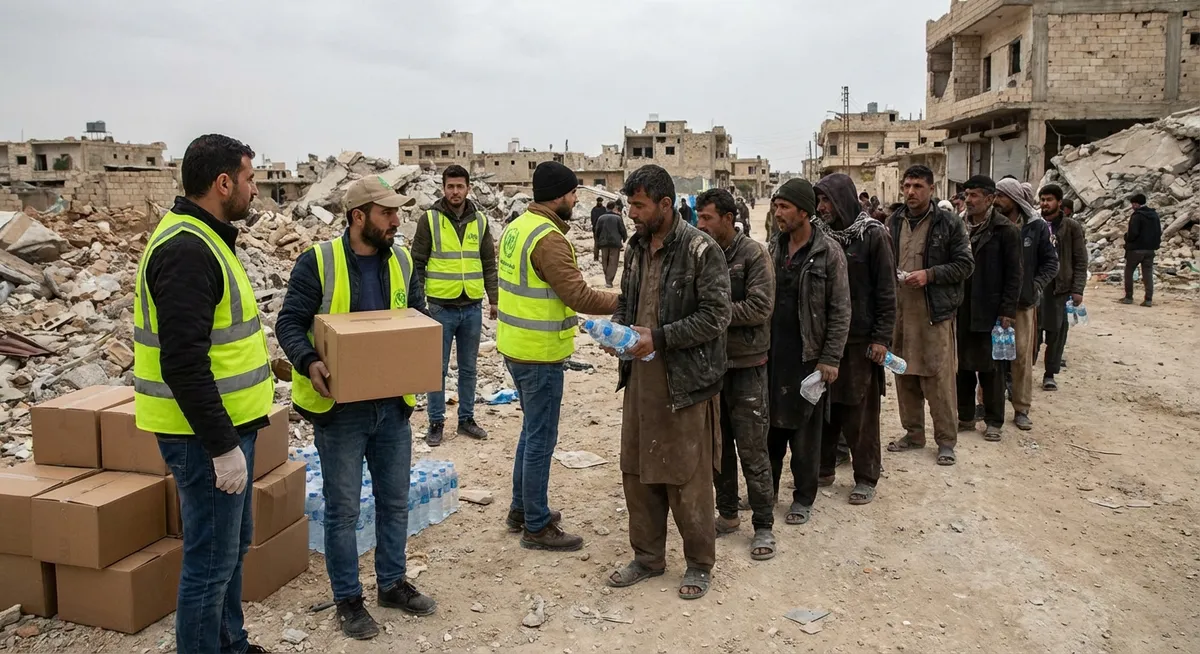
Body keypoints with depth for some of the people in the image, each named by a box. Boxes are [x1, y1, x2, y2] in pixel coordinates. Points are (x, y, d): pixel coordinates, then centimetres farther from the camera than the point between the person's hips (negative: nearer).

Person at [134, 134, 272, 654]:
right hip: (206, 435, -11)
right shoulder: (186, 250, -21)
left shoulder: (202, 238, 11)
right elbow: (183, 364, -26)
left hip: (224, 423, 11)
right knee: (211, 559, 2)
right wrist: (222, 445, -24)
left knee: (233, 545, 22)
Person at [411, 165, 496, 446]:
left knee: (469, 368, 12)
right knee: (438, 368, 5)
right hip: (440, 306, -3)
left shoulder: (480, 221, 6)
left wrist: (494, 299, 6)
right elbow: (417, 263, -3)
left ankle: (466, 419, 24)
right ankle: (436, 422, 16)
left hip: (472, 307, 3)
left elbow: (489, 264, 10)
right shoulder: (430, 219, -4)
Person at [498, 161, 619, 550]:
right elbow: (578, 296, -23)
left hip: (515, 346, 10)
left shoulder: (516, 227, 9)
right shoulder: (548, 239, -20)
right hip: (540, 354, -10)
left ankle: (521, 510, 34)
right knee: (541, 439, 2)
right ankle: (537, 527, 14)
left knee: (532, 431, 21)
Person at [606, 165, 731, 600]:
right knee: (637, 469, 14)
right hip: (640, 376, 7)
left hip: (684, 380, -7)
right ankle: (647, 556, 31)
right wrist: (617, 327, -2)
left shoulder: (700, 250, -14)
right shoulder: (636, 246, 9)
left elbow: (717, 315, -17)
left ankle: (700, 564, 24)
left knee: (687, 476, 4)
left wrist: (659, 339, -21)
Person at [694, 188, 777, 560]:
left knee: (752, 452, 1)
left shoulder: (753, 255, -10)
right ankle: (727, 514, 30)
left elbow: (760, 307, -18)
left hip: (745, 365, -5)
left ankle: (764, 526, 15)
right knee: (719, 445, 15)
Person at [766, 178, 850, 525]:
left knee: (805, 430, 6)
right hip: (773, 353, 5)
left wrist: (830, 358, -13)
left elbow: (840, 311, -10)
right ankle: (767, 489, 27)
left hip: (808, 355, -5)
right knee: (771, 423, 12)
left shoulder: (828, 252, -10)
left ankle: (804, 497, 20)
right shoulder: (774, 248, 6)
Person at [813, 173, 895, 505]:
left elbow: (886, 291, -7)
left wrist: (882, 338, -11)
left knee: (861, 412, 2)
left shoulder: (872, 236, -7)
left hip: (859, 339, -4)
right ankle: (823, 468, 25)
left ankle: (866, 477, 15)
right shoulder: (820, 234, 6)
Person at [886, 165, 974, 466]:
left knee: (939, 377, -2)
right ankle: (913, 433, 26)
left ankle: (946, 440, 10)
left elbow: (965, 264, -5)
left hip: (935, 312, -5)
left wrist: (929, 274, -16)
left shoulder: (948, 223, -4)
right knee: (905, 376, 12)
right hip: (900, 311, 5)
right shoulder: (893, 222, 10)